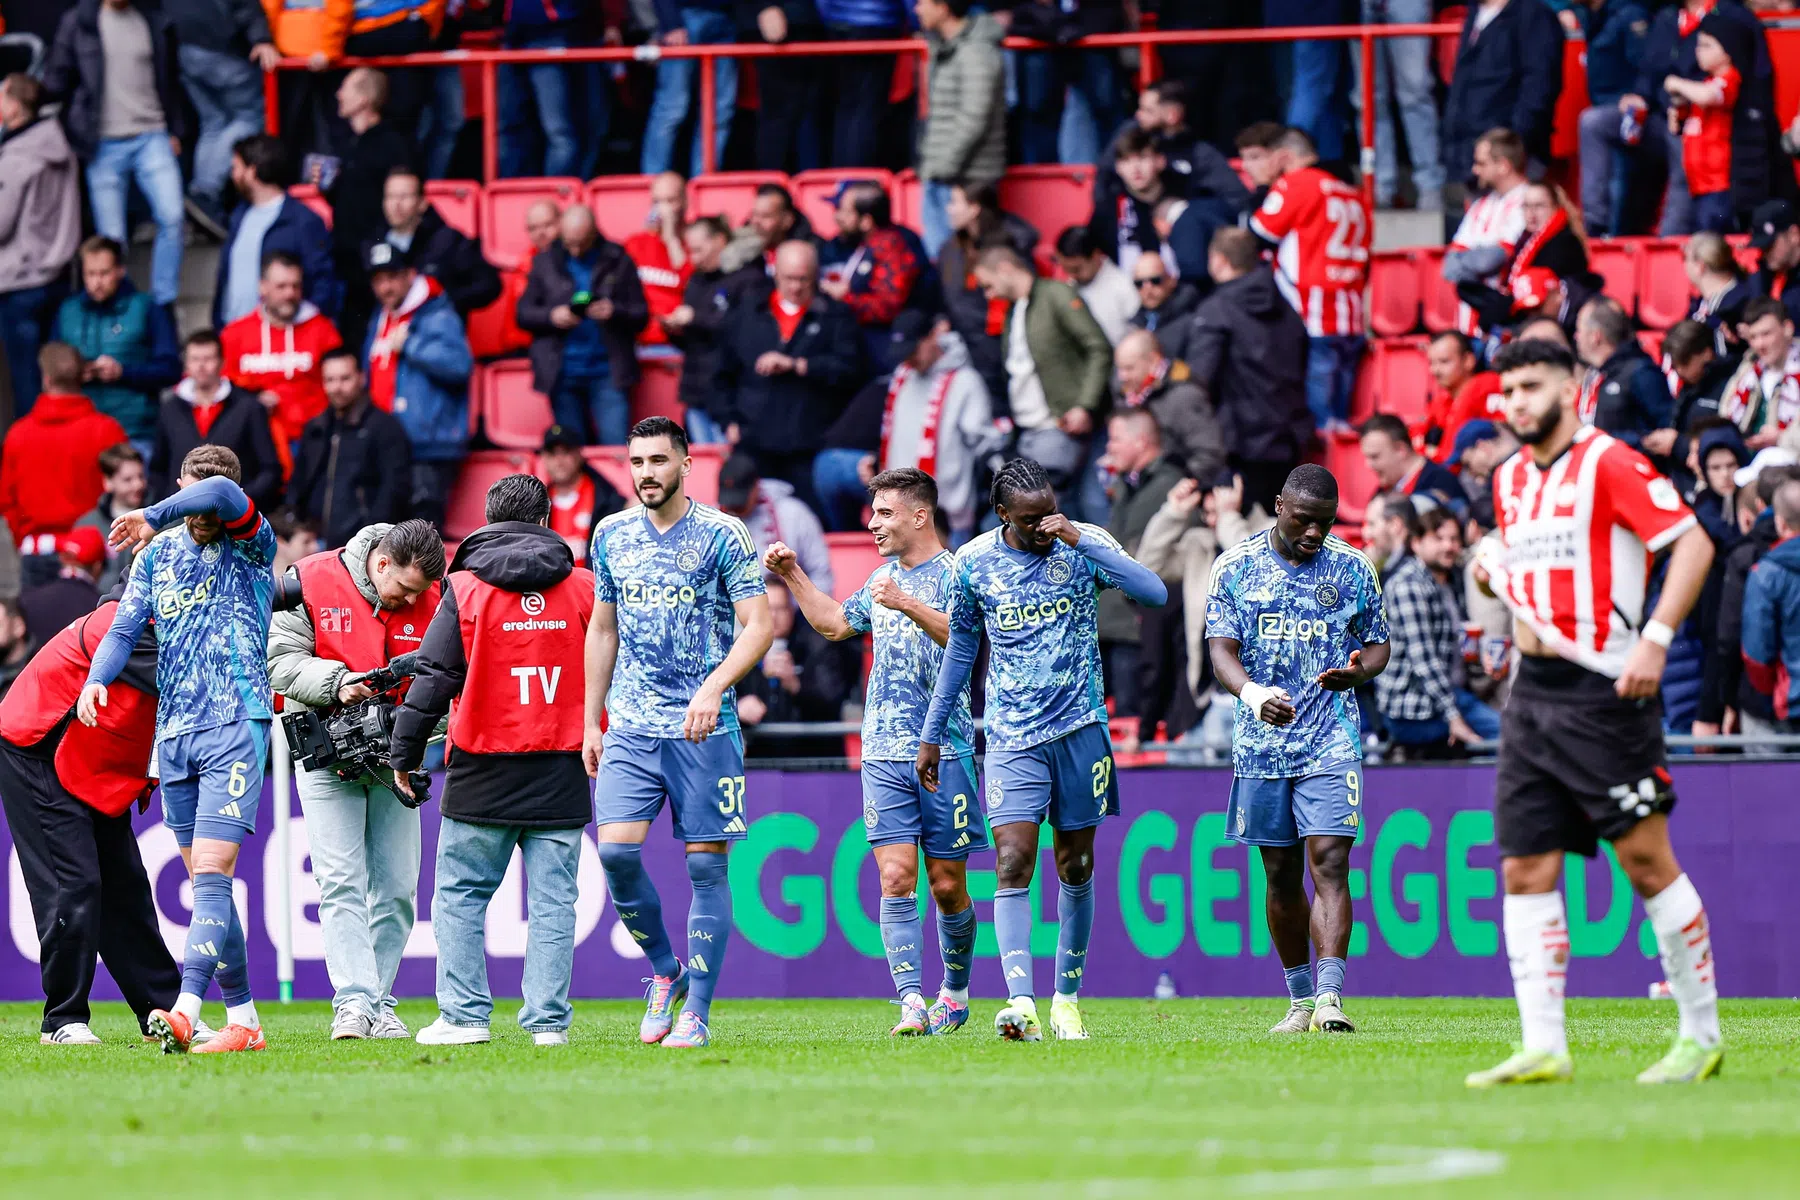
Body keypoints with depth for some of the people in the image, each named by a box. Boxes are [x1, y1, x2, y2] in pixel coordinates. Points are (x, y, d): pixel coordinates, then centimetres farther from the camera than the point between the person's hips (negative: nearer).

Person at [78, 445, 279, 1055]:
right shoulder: (158, 553, 12)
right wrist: (97, 678, -11)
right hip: (173, 731, 6)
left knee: (212, 873, -16)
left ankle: (185, 1011, -27)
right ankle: (243, 1018, 11)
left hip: (237, 725, -6)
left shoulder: (253, 545, -3)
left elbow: (223, 495, -24)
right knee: (204, 881, 6)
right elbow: (124, 627, 8)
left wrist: (152, 516, -13)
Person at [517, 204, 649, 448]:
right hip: (563, 372, 2)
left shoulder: (618, 262, 3)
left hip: (607, 372, -2)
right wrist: (550, 316, -12)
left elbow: (640, 314, 3)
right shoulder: (546, 263, 8)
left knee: (617, 445, -9)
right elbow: (524, 313, 8)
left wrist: (614, 312, -18)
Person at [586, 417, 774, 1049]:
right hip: (630, 727, 4)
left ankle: (697, 1012, 3)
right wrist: (591, 721, 15)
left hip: (703, 729, -4)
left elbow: (759, 627, -8)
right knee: (616, 850, -12)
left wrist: (712, 688, -23)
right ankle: (665, 971, 10)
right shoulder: (612, 535, 10)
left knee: (706, 865, -3)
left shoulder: (722, 535, -4)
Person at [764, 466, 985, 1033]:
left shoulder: (955, 573, -4)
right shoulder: (883, 577, 17)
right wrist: (793, 575, 23)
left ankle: (955, 990, 22)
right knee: (895, 878, -8)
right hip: (884, 753, 5)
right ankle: (911, 1003, -13)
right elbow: (833, 623, 32)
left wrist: (906, 604, -33)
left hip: (945, 750, -5)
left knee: (947, 885, 2)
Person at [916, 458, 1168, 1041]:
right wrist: (932, 735, 16)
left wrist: (1082, 542, -25)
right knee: (1013, 863, -15)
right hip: (1012, 736, 0)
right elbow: (961, 647, 13)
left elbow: (1155, 594, -18)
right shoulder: (974, 562, -1)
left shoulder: (1083, 545, -4)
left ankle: (1067, 1000, 21)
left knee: (1075, 867, 8)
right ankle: (1020, 1002, -25)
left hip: (1080, 729, 0)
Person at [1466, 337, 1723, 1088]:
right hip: (1533, 692, 7)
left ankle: (1703, 1034, 6)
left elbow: (1693, 543, -13)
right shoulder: (1510, 480, 15)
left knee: (1646, 859, -4)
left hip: (1602, 688, -7)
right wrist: (1496, 574, 9)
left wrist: (1655, 638, -21)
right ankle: (1542, 1048, -1)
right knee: (1526, 871, 0)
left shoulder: (1607, 463, -8)